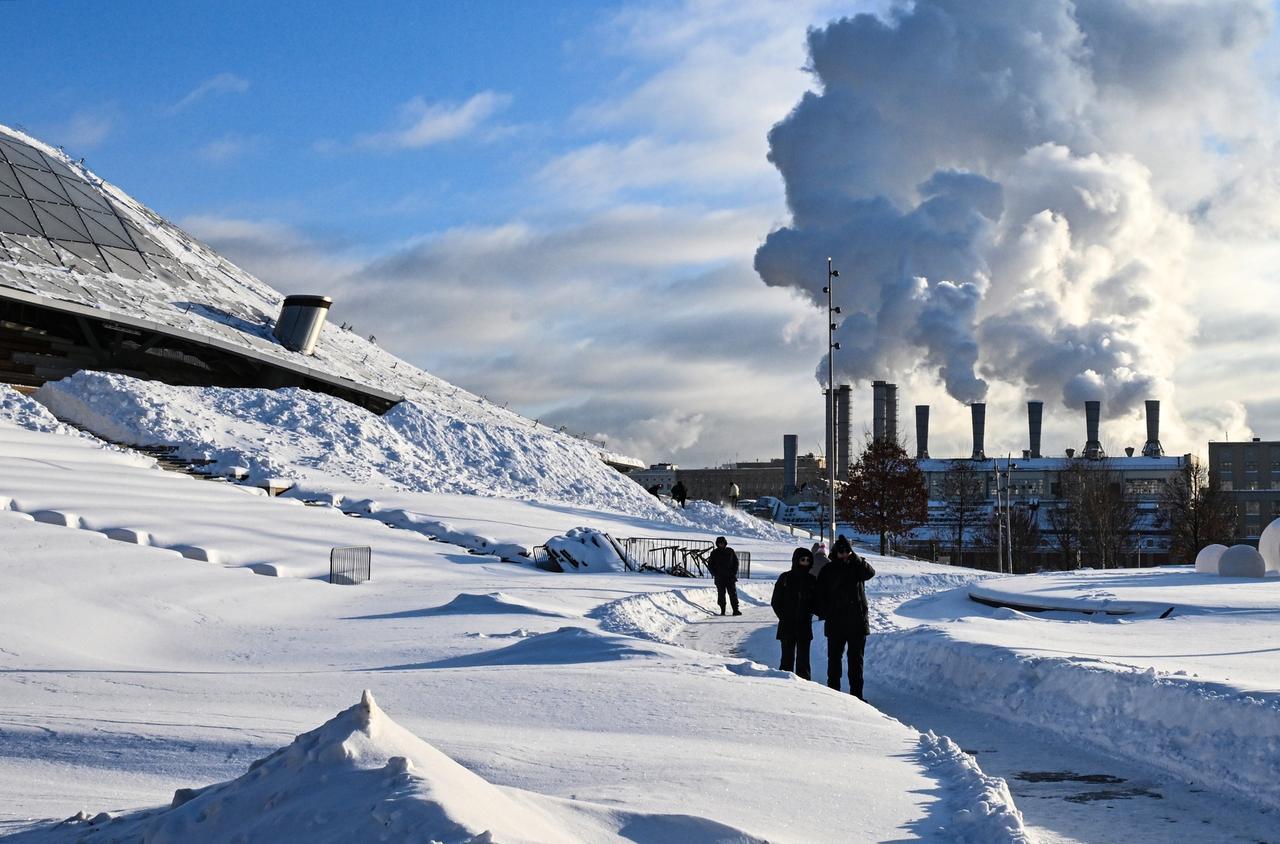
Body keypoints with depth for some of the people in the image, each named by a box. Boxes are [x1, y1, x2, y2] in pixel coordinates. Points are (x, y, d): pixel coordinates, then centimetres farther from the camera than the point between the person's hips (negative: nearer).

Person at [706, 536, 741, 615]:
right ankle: (722, 611, 5)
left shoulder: (730, 551, 5)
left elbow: (736, 562, 12)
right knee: (721, 595, 0)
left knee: (733, 593, -3)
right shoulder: (714, 553, 3)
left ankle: (735, 610, -3)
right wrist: (715, 574, -4)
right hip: (719, 578, 0)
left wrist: (734, 573, 0)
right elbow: (710, 565, 9)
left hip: (730, 577, 0)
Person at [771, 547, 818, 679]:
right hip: (787, 626, -2)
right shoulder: (785, 578, 1)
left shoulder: (812, 580, 7)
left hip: (805, 625, 2)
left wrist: (809, 613, -3)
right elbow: (776, 602, 3)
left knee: (803, 658, 2)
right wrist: (783, 616, -5)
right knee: (787, 658, 0)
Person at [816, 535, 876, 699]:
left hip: (857, 622, 0)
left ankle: (856, 693, 9)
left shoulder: (857, 567, 4)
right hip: (835, 623, 0)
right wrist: (824, 612, -12)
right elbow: (821, 593, 2)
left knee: (856, 660, 5)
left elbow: (870, 573, -17)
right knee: (834, 658, 4)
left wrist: (853, 557, -24)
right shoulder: (828, 570, 3)